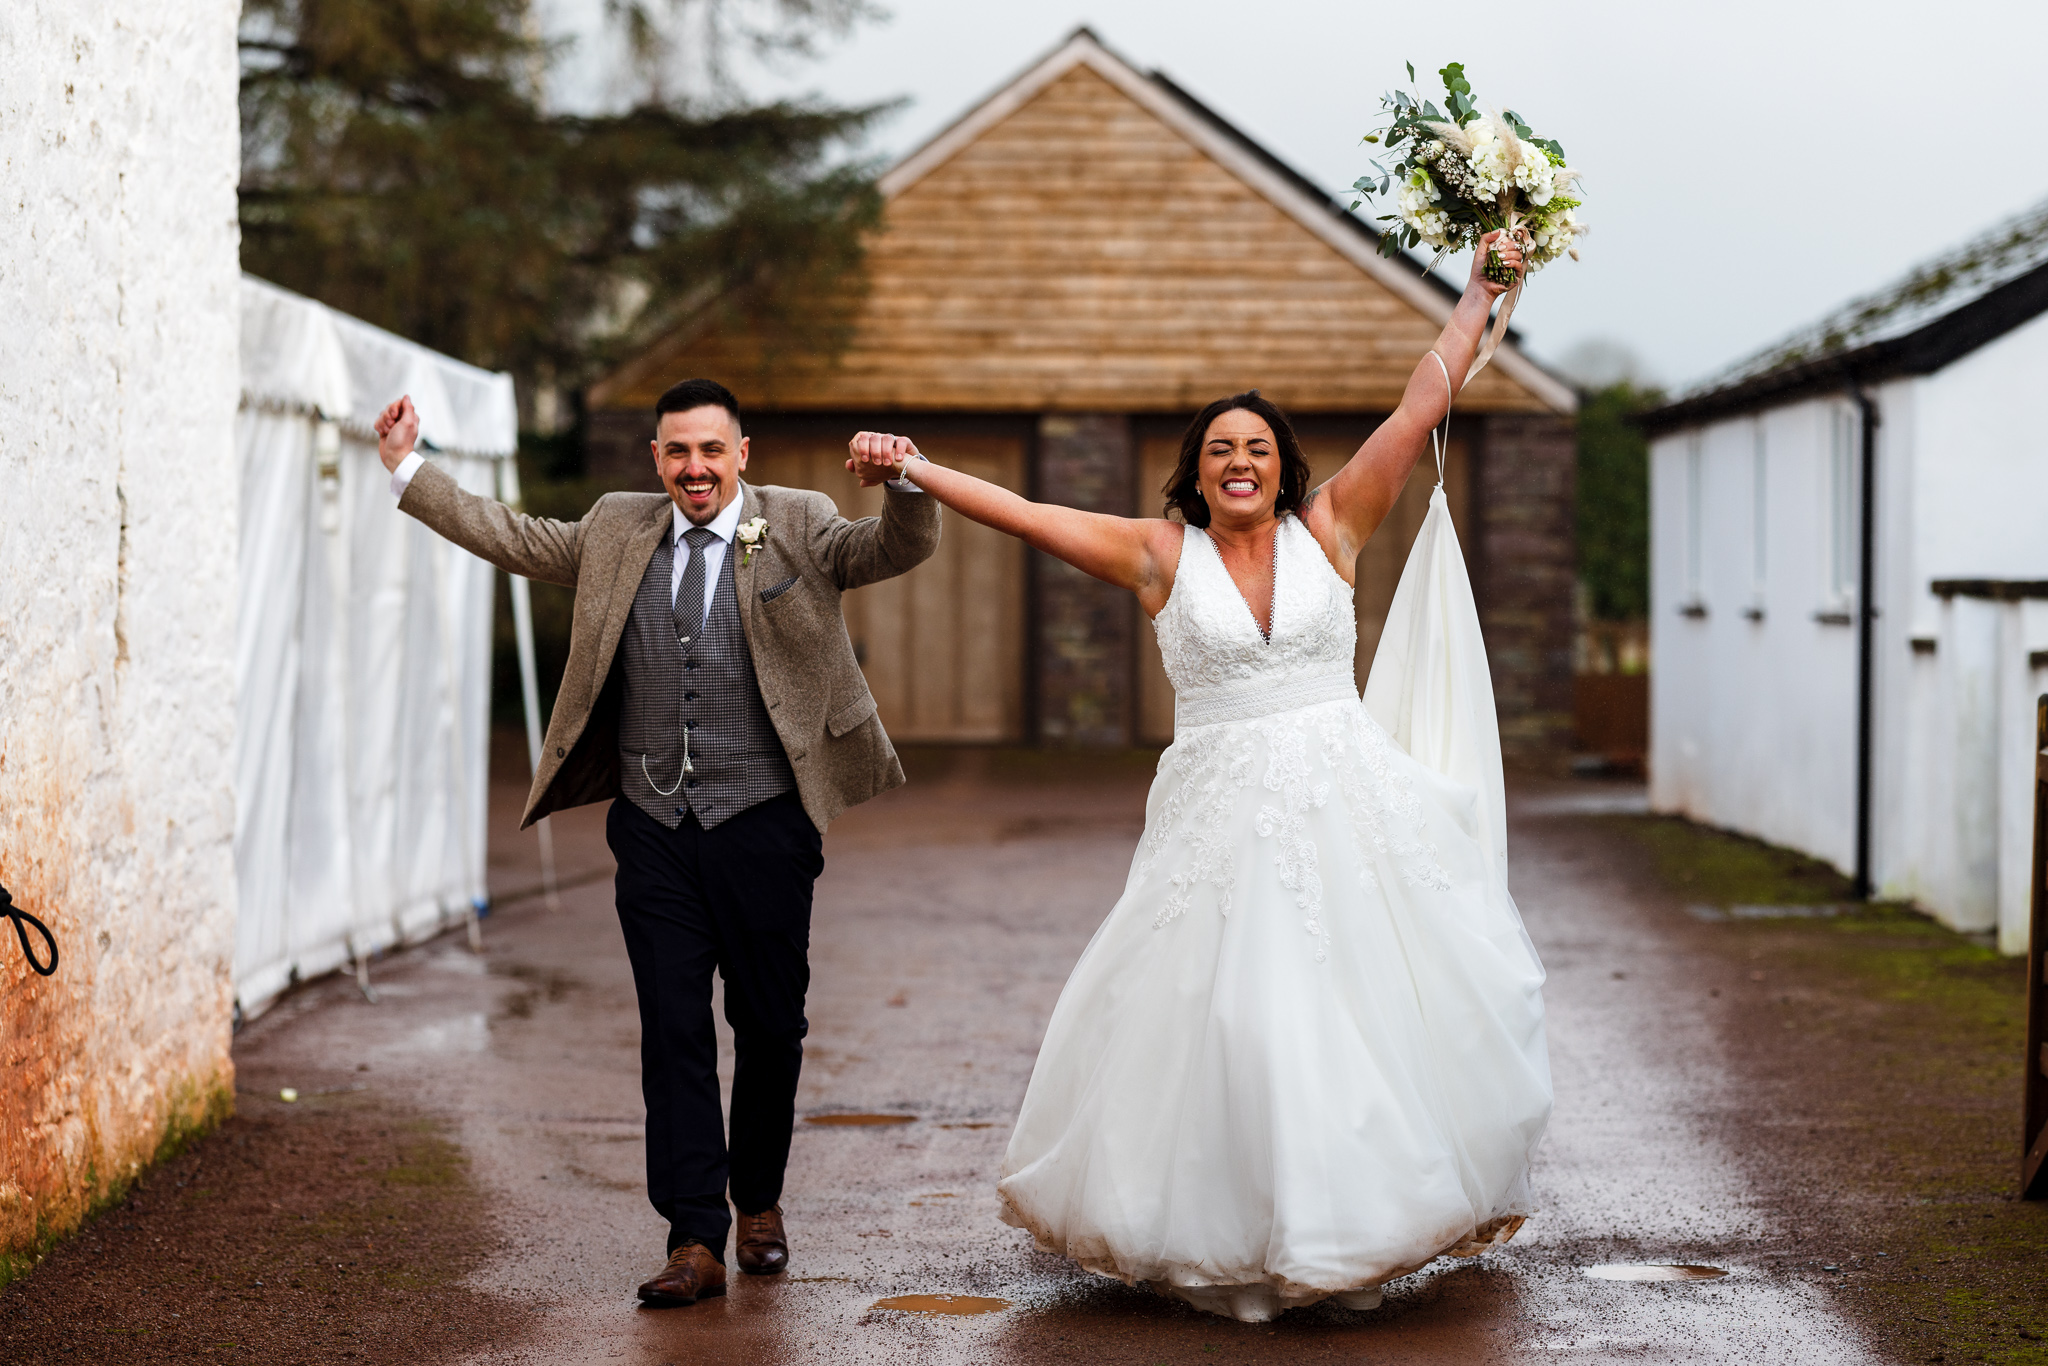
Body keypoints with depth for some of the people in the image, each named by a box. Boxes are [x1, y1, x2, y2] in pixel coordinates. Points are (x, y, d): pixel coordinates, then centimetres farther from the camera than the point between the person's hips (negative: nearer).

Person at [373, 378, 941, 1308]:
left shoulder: (798, 528, 1)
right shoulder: (616, 532, 11)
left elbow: (900, 549, -11)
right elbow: (511, 539, 19)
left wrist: (906, 486, -32)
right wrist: (407, 470, 16)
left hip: (763, 825, -2)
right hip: (654, 830, 2)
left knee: (770, 1028, 9)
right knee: (673, 1034, -3)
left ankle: (758, 1203, 31)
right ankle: (695, 1241, -1)